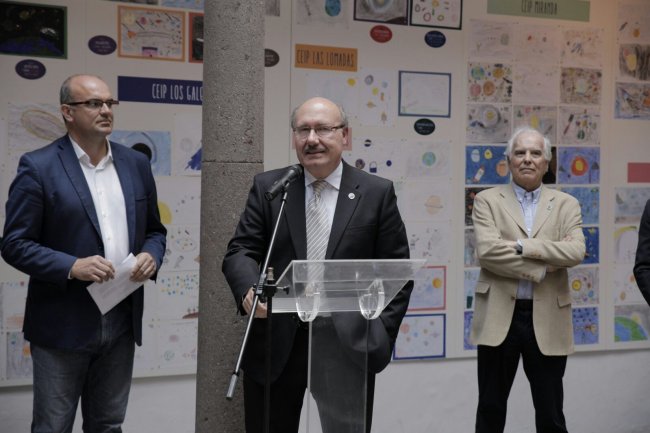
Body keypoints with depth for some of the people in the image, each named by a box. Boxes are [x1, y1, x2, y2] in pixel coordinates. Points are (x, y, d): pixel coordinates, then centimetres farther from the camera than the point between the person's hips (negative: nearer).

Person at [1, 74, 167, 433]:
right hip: (63, 325, -4)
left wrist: (151, 256, -6)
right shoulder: (38, 167, -7)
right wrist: (72, 267, -22)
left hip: (122, 321, 5)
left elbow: (154, 230, 16)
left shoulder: (136, 163, 8)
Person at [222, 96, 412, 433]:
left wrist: (381, 335, -4)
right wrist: (249, 290, -22)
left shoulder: (377, 193, 3)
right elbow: (241, 251, 0)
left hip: (349, 344, -1)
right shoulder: (267, 187, 6)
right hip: (275, 343, 1)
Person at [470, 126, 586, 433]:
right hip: (499, 317, -1)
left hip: (547, 320, 1)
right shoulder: (487, 200, 3)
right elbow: (487, 250, -13)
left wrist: (523, 245, -16)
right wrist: (541, 268, -15)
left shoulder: (566, 204, 7)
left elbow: (576, 252, -10)